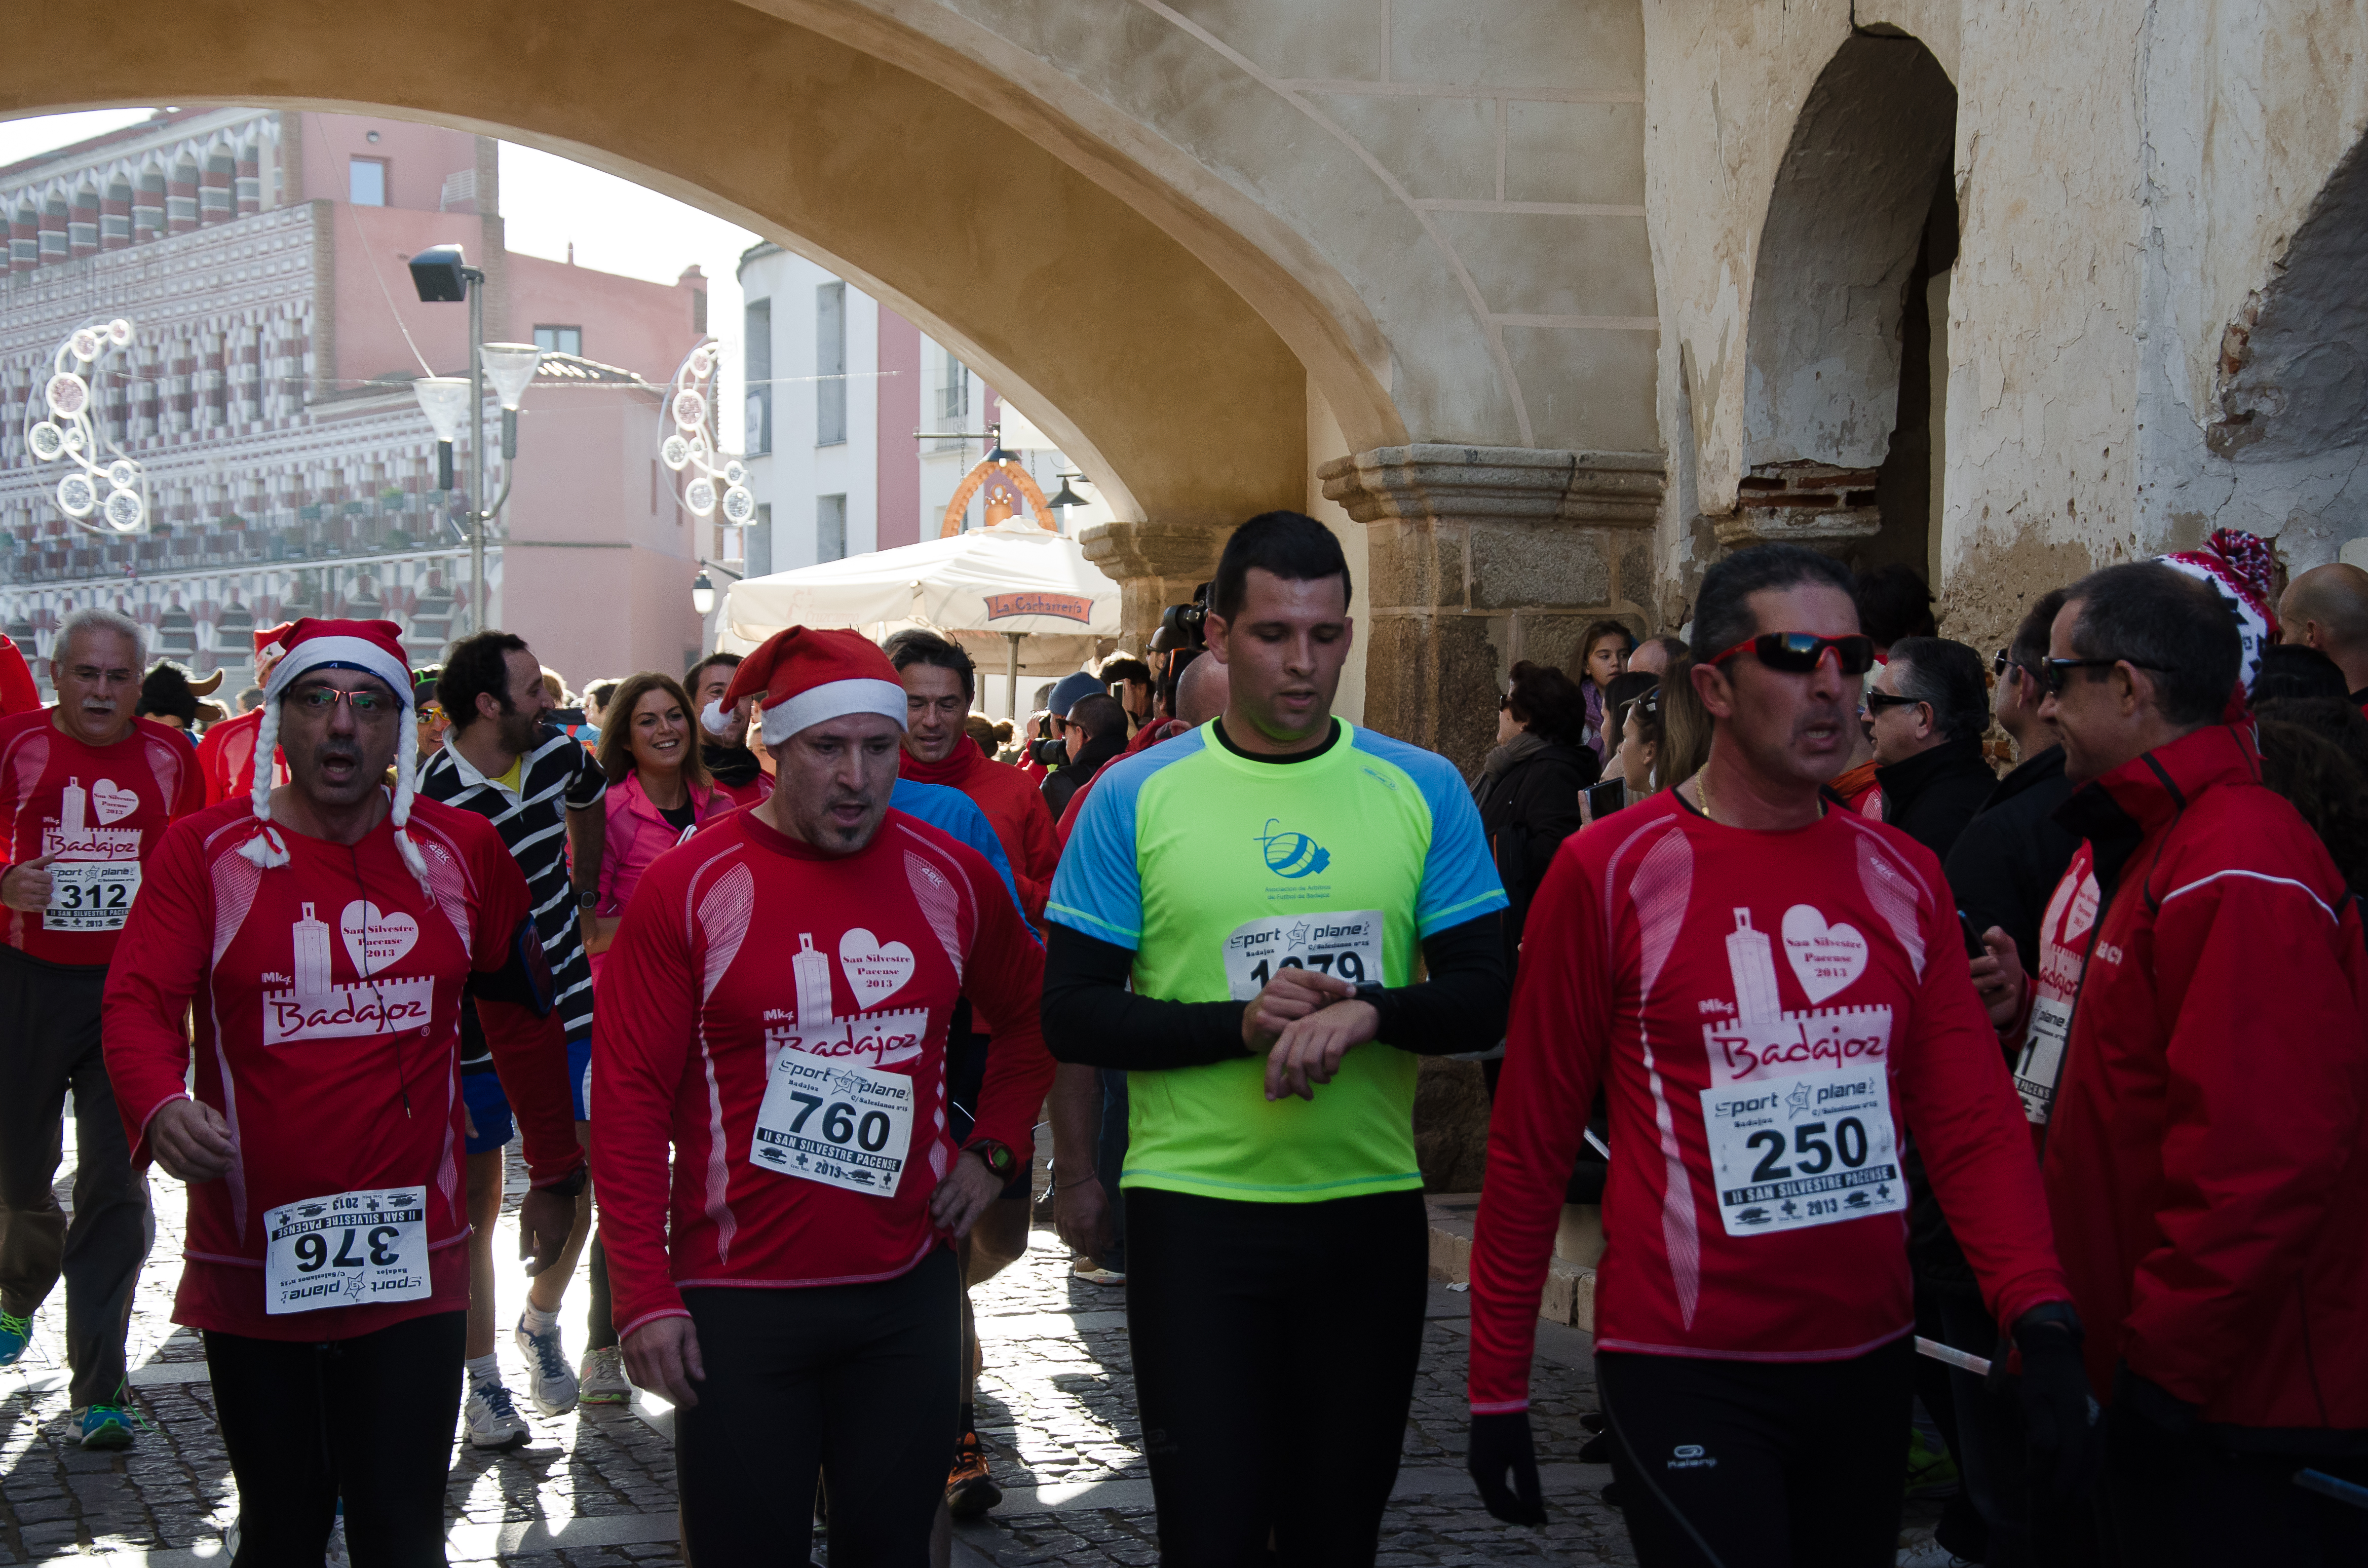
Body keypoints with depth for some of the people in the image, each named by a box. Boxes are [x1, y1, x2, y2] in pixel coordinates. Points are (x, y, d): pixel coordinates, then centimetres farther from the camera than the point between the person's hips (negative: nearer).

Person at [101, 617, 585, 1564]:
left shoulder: (461, 851, 5)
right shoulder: (204, 851, -1)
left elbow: (522, 1016, 15)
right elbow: (140, 1002, -12)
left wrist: (556, 1174, 20)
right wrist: (161, 1107, -33)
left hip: (412, 1266, 0)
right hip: (250, 1268, 0)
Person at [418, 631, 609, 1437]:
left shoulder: (557, 752, -1)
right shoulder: (432, 799, -20)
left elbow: (590, 800, 26)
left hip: (565, 1014, 5)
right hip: (475, 1031, -5)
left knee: (573, 1190, 2)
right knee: (475, 1205, 6)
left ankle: (541, 1323, 26)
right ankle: (483, 1379, 17)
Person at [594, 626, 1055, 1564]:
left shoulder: (950, 877, 2)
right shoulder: (688, 887, -8)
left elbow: (1029, 1015, 20)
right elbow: (630, 1098, -8)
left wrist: (995, 1150, 7)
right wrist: (644, 1295, -11)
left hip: (908, 1287, 3)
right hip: (739, 1301, -3)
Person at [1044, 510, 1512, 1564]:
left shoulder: (1422, 791, 3)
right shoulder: (1136, 797, -2)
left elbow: (1483, 1000, 1)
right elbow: (1071, 1016, -4)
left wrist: (1370, 1012, -19)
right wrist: (1243, 1024, -18)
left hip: (1370, 1209, 2)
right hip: (1195, 1209, -2)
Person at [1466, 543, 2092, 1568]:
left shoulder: (1903, 879, 5)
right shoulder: (1611, 872, -8)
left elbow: (1973, 1124, 1)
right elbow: (1532, 1144, -4)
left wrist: (2044, 1322, -15)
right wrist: (1497, 1387, -3)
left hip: (1869, 1358, 5)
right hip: (1686, 1372, -5)